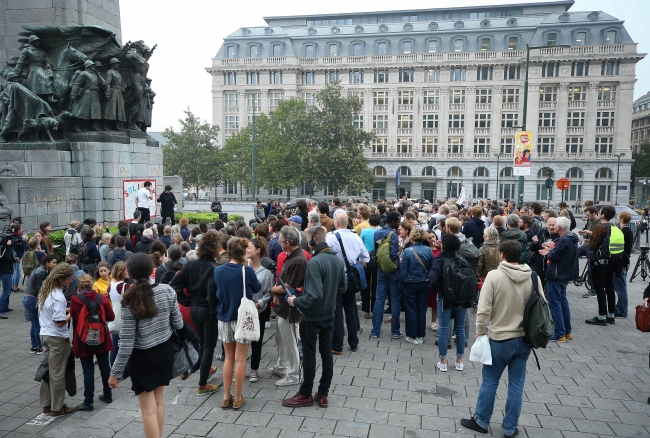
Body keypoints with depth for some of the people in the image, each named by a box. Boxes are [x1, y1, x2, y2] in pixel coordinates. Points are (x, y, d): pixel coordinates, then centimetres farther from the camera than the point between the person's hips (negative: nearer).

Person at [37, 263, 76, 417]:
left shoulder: (46, 290, 4)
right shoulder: (58, 297, -24)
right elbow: (59, 322, -24)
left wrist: (67, 309, 5)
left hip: (44, 334, 9)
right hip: (57, 338, -9)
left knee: (47, 370, 17)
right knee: (57, 374, 4)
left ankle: (46, 404, 27)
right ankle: (57, 407, 15)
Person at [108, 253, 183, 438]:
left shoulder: (130, 301, -18)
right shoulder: (167, 291, -9)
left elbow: (127, 343, -16)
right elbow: (178, 324, -1)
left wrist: (116, 372, -7)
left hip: (142, 357, -4)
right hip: (165, 350, 4)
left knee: (148, 409, 8)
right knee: (158, 401, 21)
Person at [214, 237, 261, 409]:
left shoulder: (218, 270, -6)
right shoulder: (247, 271, -16)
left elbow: (215, 292, 9)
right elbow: (257, 288, 1)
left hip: (224, 317, 4)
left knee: (229, 358, 17)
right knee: (240, 359, 7)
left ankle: (226, 397, 21)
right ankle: (238, 398, 16)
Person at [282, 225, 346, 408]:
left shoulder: (314, 262, -26)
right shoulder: (337, 258, 0)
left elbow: (314, 295, -30)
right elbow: (343, 287, 9)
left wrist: (296, 301, -15)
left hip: (312, 316, -7)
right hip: (329, 315, 7)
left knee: (309, 355, 7)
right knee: (326, 353, 13)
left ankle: (305, 395, 21)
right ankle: (323, 394, 24)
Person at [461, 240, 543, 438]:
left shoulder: (494, 276, -16)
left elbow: (483, 309, -17)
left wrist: (480, 332, -2)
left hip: (500, 339, -4)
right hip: (525, 339, 4)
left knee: (489, 382, 12)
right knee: (516, 385, 13)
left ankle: (481, 421, 27)